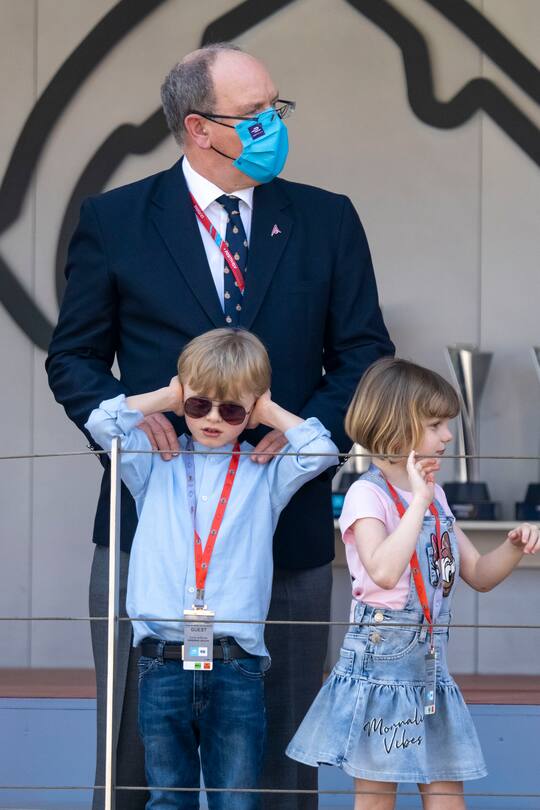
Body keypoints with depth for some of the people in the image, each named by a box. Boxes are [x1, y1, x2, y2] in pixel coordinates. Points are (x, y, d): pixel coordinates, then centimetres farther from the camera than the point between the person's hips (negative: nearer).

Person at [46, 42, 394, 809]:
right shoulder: (113, 221, 2)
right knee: (137, 741, 5)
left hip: (287, 525, 1)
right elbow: (74, 357, 7)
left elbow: (364, 352, 7)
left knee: (279, 748, 7)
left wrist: (317, 428, -12)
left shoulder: (327, 221, 7)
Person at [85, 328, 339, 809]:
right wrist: (165, 399, 9)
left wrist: (271, 413, 7)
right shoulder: (157, 467, 11)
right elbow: (103, 423, 1)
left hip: (236, 665, -1)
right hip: (163, 663, 1)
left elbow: (321, 450, -2)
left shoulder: (265, 475, 11)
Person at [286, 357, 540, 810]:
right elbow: (384, 571, -31)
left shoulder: (434, 496, 11)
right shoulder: (368, 495, -13)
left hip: (430, 667, 7)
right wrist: (418, 501, -27)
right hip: (380, 661, -7)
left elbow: (479, 575, 17)